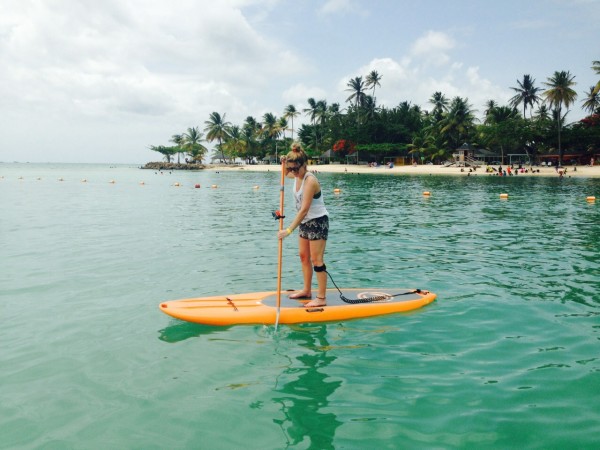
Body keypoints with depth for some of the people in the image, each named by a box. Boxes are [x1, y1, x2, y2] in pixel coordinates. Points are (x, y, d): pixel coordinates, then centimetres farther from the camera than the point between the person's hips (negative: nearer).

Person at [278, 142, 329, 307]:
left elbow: (304, 209, -29)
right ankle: (307, 291, 28)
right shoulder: (298, 176, 1)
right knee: (304, 257, 15)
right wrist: (285, 163, 5)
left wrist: (289, 230, -31)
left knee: (316, 260, -7)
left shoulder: (310, 181, -25)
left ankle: (321, 298, -2)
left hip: (317, 222, -9)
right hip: (304, 222, 9)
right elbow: (286, 174, 28)